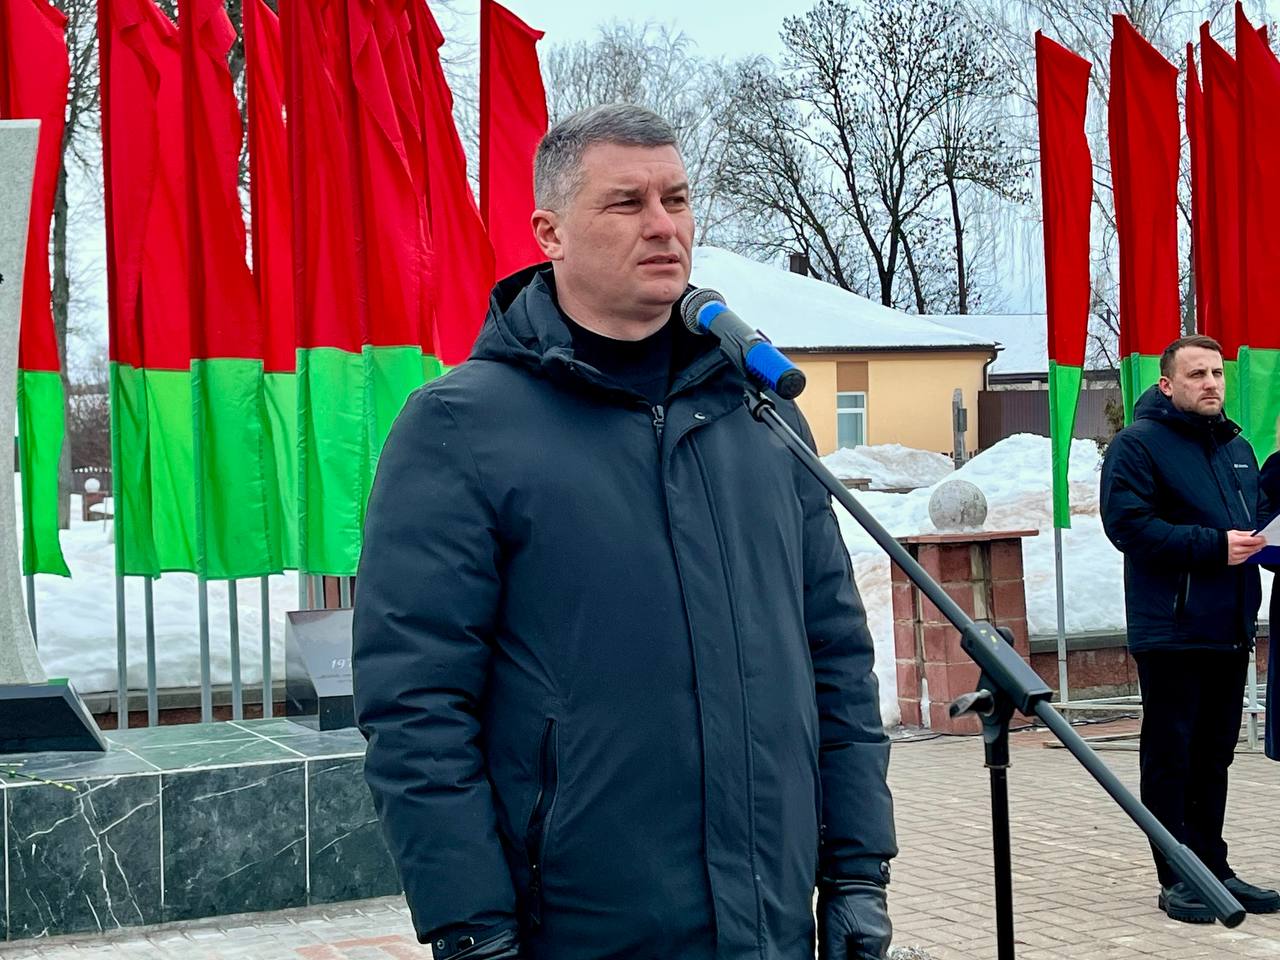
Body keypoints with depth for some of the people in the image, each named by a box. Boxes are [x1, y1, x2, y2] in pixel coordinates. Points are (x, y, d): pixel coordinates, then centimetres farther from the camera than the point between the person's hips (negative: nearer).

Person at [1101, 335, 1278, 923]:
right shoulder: (1138, 444, -7)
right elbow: (1127, 523, -17)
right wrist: (1213, 546, -21)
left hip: (1230, 628, 7)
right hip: (1171, 629, -7)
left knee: (1214, 754, 14)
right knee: (1170, 756, -1)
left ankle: (1213, 869, 22)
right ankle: (1178, 879, 5)